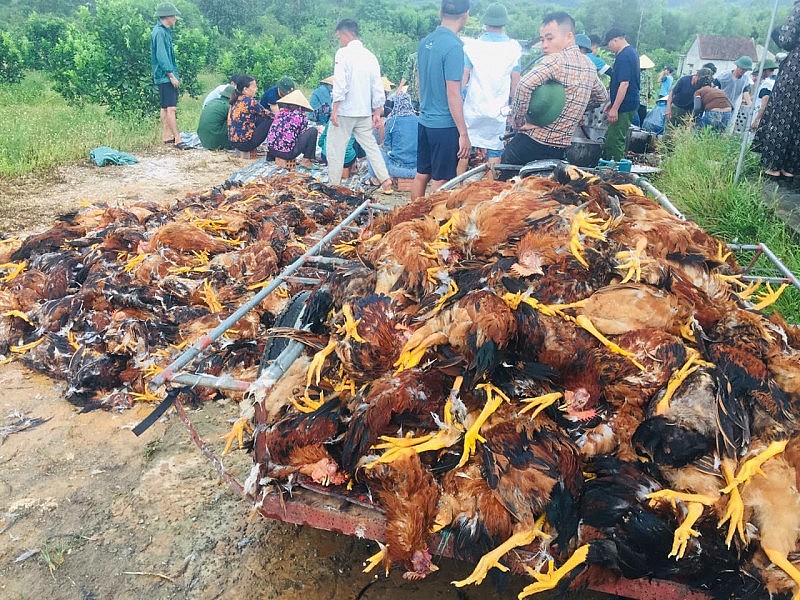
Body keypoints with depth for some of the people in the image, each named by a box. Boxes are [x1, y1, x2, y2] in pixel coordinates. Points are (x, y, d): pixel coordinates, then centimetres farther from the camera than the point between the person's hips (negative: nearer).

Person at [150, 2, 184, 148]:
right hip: (165, 76, -11)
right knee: (171, 108, -14)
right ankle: (177, 140, -17)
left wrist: (174, 75, 19)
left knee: (165, 107, 13)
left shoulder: (165, 31, 17)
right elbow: (161, 56, -20)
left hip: (167, 77, 11)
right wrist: (171, 75, -20)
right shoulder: (159, 32, -14)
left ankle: (166, 136, 19)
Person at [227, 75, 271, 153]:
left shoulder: (236, 101, 8)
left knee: (261, 118, 19)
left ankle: (253, 149, 18)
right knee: (271, 121, -2)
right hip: (244, 143, -9)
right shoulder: (250, 101, -16)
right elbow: (267, 114, -6)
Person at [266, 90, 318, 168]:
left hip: (271, 150, 7)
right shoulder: (302, 116, -2)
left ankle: (271, 156, 29)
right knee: (313, 131, 6)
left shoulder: (281, 113, 11)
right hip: (288, 154, -7)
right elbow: (302, 134, 7)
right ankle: (306, 159, 8)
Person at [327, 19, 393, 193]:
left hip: (345, 111, -6)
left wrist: (334, 109, -13)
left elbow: (340, 84, -16)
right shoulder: (370, 56, 9)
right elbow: (377, 88, 10)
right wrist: (377, 112, 15)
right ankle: (385, 181, 5)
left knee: (335, 148, 4)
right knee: (371, 146, 13)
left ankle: (333, 184, 8)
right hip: (365, 112, 6)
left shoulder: (343, 53, -9)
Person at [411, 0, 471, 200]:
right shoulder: (454, 46, -16)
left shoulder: (425, 42, 7)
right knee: (441, 182, 1)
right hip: (445, 125, -8)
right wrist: (464, 133, -14)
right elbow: (453, 94, -18)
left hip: (424, 121, 8)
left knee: (421, 175, 16)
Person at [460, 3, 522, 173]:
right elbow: (515, 82, 2)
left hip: (473, 109, 0)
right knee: (494, 153, 7)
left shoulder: (471, 46, -6)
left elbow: (463, 79, -6)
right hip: (499, 111, 1)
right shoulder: (513, 48, -2)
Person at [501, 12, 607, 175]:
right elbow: (602, 97, 29)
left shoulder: (557, 59, -13)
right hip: (560, 150, 8)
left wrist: (518, 121, -19)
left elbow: (525, 84, -30)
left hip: (532, 143, -8)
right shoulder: (590, 66, 11)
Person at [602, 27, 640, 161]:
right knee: (610, 138, 15)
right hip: (629, 103, 11)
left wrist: (615, 108, -24)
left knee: (614, 141, -7)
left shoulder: (624, 56, -17)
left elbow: (624, 84, -24)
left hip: (624, 106, -11)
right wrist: (612, 103, 25)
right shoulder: (631, 52, 16)